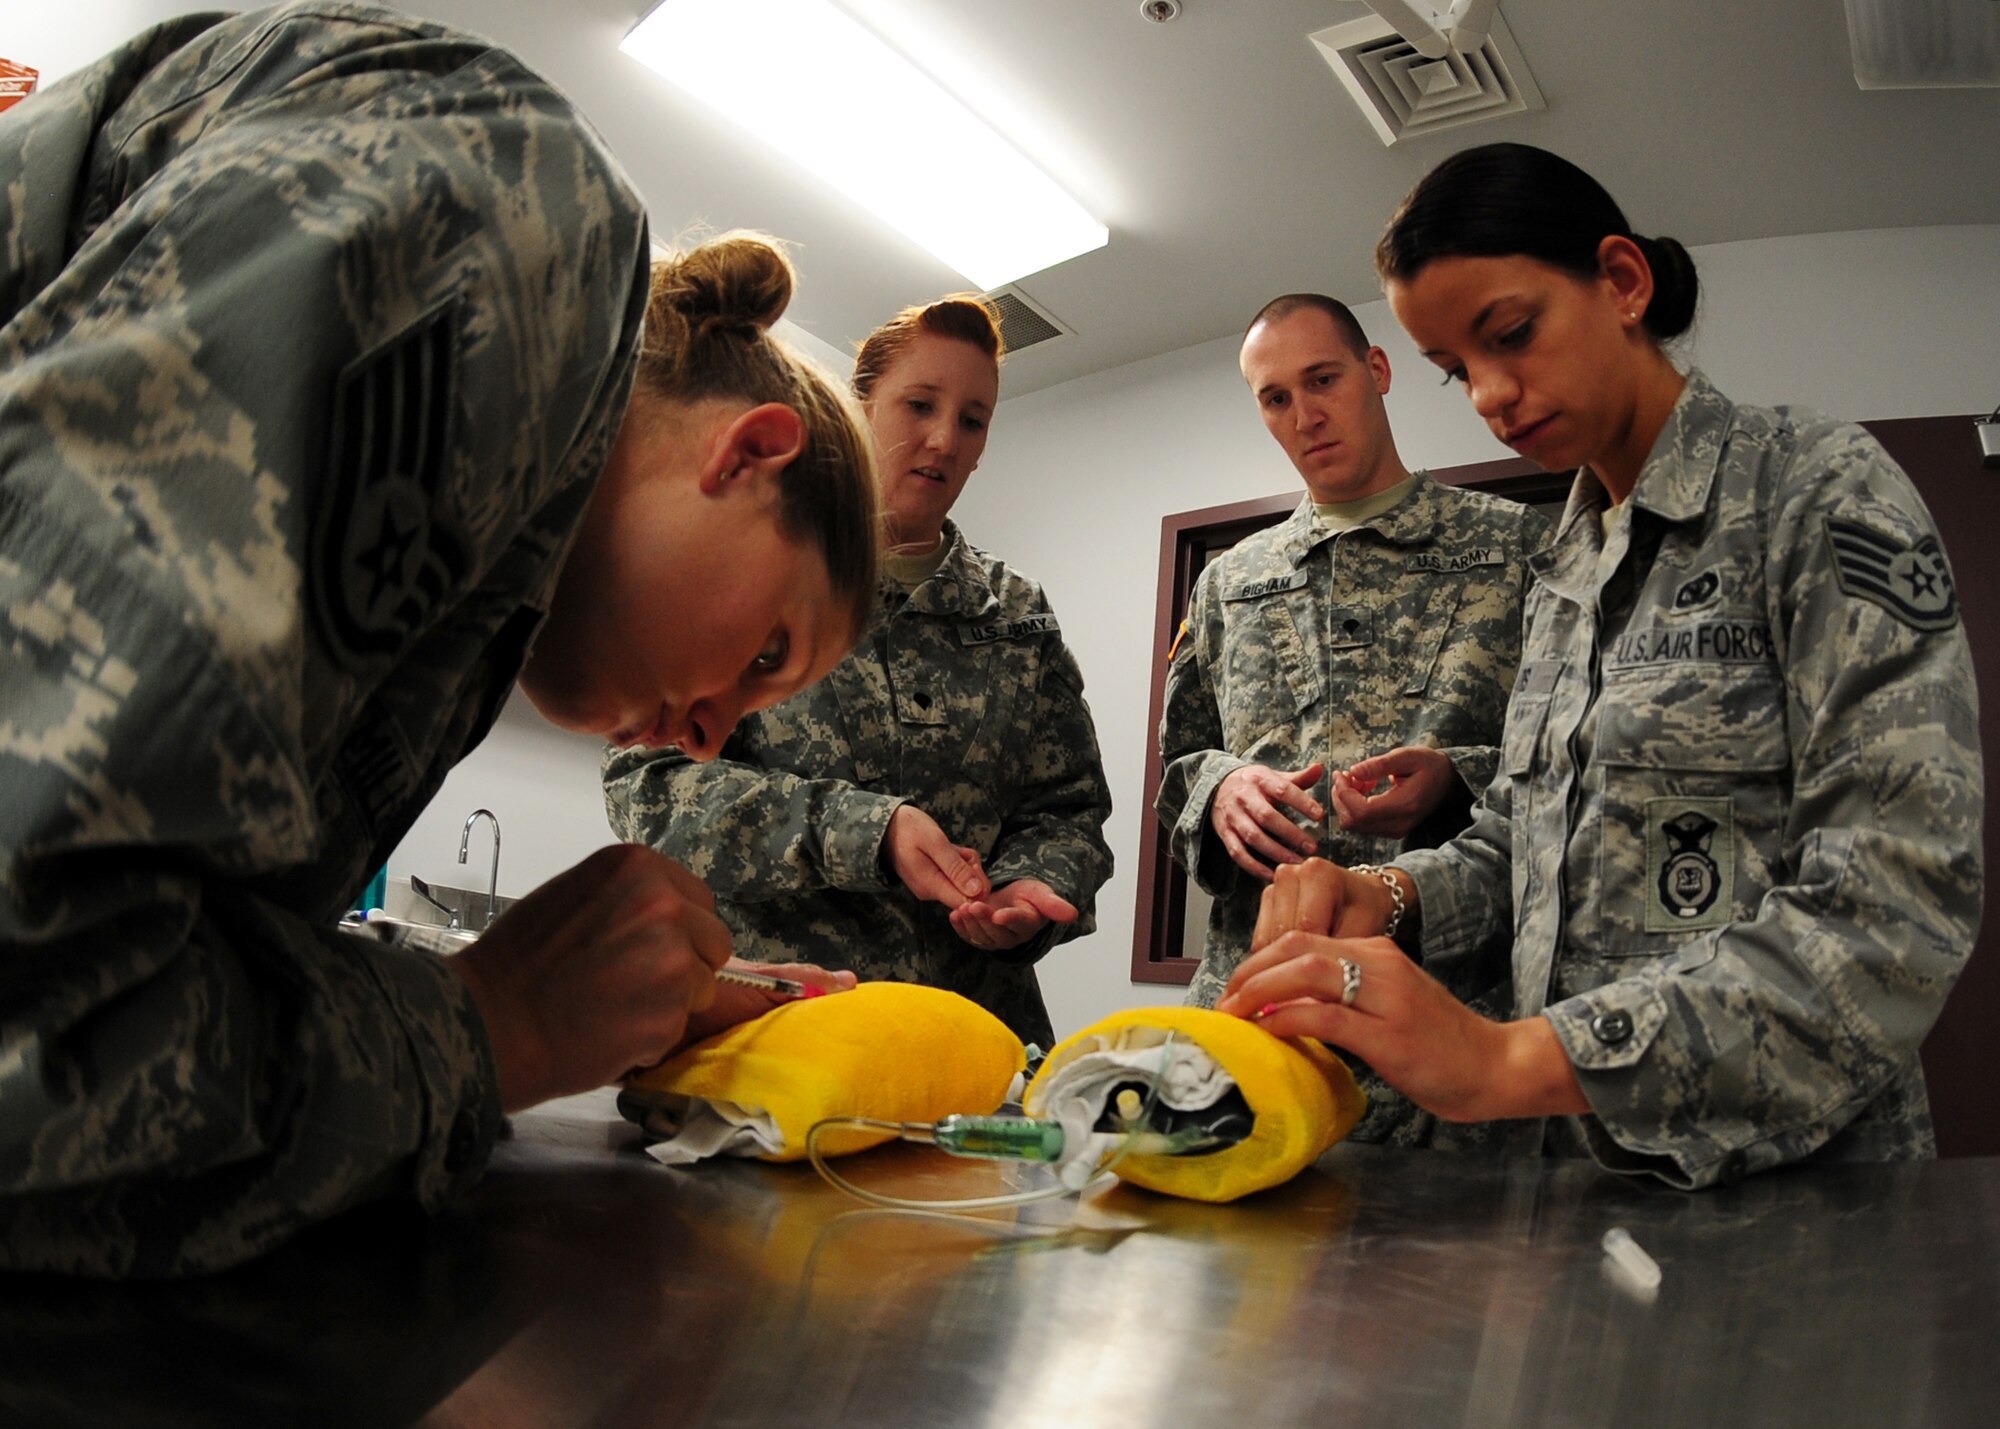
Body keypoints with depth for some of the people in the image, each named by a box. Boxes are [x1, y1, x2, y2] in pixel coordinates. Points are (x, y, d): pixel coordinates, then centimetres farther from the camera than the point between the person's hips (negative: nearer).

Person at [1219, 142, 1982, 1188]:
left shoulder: (1815, 486, -10)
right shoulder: (1564, 564, 10)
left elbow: (1895, 906, -21)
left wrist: (1511, 1059, -31)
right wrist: (1394, 895, -7)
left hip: (1781, 1175, -5)